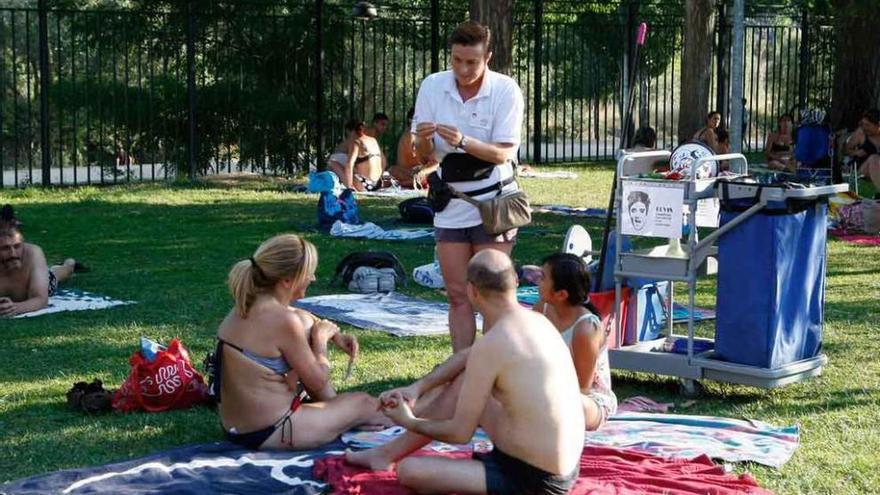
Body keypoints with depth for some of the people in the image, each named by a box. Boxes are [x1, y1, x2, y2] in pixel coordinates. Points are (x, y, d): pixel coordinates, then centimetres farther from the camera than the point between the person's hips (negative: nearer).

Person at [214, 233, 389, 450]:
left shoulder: (245, 307, 2)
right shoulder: (282, 321, -25)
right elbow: (318, 381, -12)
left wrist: (335, 335, 15)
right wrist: (321, 339, 3)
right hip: (271, 434, -8)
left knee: (306, 324, 15)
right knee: (364, 403, 11)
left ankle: (333, 406, 25)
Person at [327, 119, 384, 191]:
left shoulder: (356, 142, -9)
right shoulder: (373, 140, 13)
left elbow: (349, 164, -22)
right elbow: (383, 163, 19)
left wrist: (349, 186, -24)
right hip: (374, 184, 9)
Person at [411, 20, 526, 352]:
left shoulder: (506, 90, -11)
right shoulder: (432, 86, -3)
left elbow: (503, 153, -17)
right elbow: (424, 157, 1)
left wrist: (463, 142, -33)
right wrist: (424, 140, -23)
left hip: (493, 200, -3)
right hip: (451, 203, 3)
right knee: (458, 295, 6)